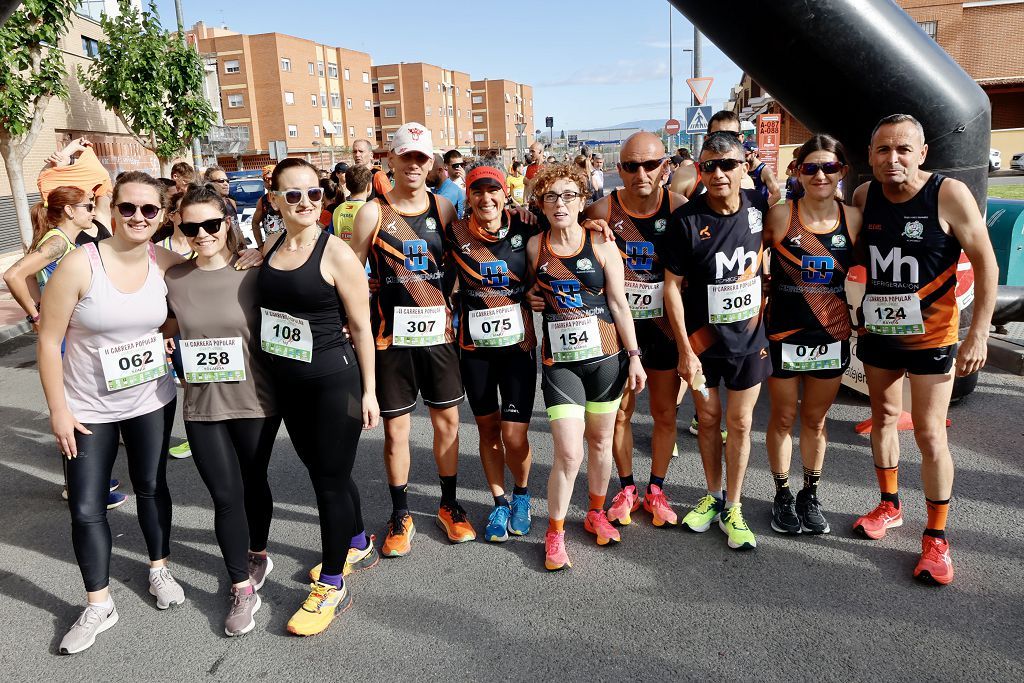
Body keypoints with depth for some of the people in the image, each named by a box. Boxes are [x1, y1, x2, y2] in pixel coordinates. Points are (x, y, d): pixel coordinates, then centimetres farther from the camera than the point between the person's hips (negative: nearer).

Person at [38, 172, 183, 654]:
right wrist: (58, 410, -11)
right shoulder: (80, 264, -18)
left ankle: (159, 568, 39)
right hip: (88, 408, -2)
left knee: (151, 487, 17)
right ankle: (99, 606, 21)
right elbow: (49, 341, -12)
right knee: (86, 508, 3)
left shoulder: (168, 265, -9)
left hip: (151, 401, 3)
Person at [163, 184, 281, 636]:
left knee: (253, 483, 16)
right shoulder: (173, 278, 0)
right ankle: (242, 590, 17)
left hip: (255, 400, -1)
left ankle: (258, 555, 42)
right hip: (202, 405, 1)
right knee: (225, 495, 2)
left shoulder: (252, 273, -7)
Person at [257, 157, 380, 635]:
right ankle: (357, 542, 43)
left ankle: (331, 586, 16)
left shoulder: (336, 253, -13)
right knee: (320, 467, 20)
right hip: (287, 382, 7)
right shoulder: (270, 247, 4)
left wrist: (368, 390, -9)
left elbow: (361, 327, -10)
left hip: (334, 380, -7)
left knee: (330, 477, 1)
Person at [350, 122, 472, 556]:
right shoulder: (373, 212, -4)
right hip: (391, 335, -2)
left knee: (447, 420, 10)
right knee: (395, 428, 6)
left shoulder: (444, 208, 4)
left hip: (438, 330, 3)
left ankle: (449, 505, 30)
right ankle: (400, 515, 24)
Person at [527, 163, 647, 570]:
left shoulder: (601, 245, -3)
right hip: (559, 360, -1)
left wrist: (634, 356, -1)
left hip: (606, 356, 1)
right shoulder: (534, 246, -1)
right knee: (569, 453, -8)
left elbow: (619, 304, 0)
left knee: (600, 441, 15)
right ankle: (554, 533, 12)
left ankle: (596, 513, 38)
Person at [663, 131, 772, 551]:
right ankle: (712, 496, 31)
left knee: (740, 423, 7)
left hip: (749, 338, 2)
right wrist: (684, 351, -13)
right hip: (702, 340, -1)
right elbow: (672, 286, -11)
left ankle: (733, 509, 21)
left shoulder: (758, 205, -7)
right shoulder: (687, 220, -14)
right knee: (708, 419, 12)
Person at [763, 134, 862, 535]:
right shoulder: (779, 216, -10)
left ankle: (810, 495, 34)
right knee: (783, 418, 11)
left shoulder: (853, 219, -3)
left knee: (815, 420, 16)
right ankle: (782, 495, 29)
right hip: (783, 334, -2)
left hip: (832, 336, 2)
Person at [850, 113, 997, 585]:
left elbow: (986, 265, -12)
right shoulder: (864, 196, -4)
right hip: (878, 330, 5)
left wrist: (978, 335, -14)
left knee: (930, 435, -3)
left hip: (931, 335, -4)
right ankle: (889, 505, 35)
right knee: (883, 417, 16)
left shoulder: (949, 195, -17)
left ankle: (936, 536, 13)